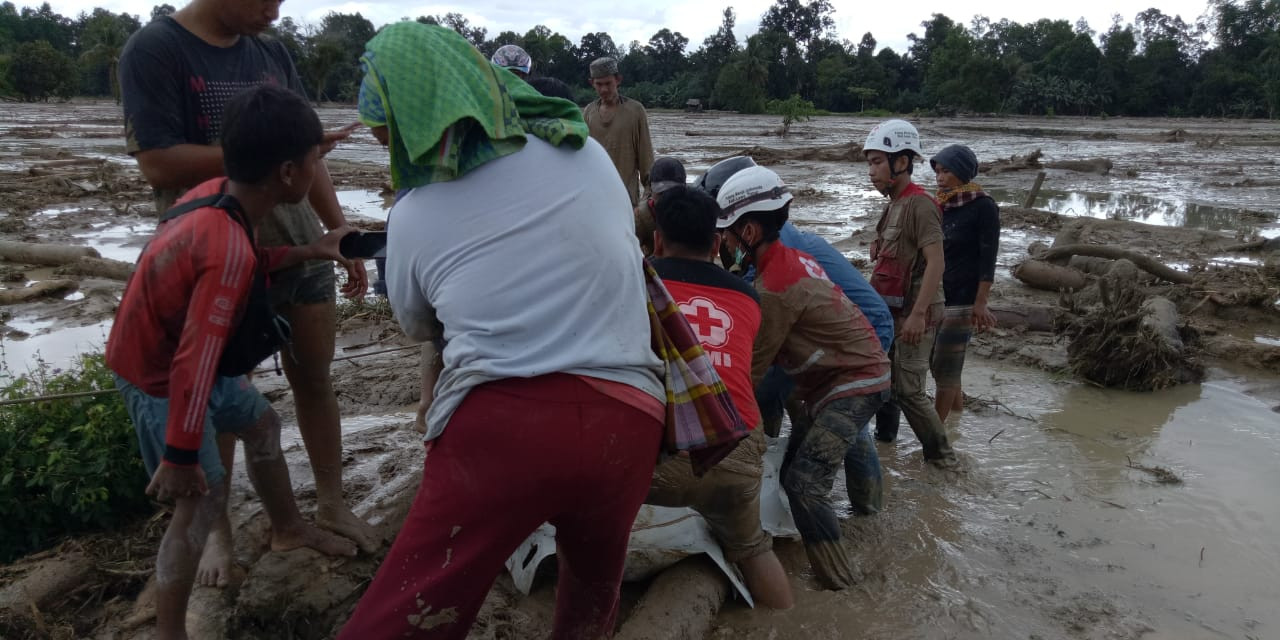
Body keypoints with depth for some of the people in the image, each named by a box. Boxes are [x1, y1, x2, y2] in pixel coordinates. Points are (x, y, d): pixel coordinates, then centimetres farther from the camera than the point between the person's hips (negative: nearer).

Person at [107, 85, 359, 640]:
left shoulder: (215, 194, -11)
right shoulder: (228, 248, -38)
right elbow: (194, 362, -35)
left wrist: (309, 253, 9)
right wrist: (180, 458, -28)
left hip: (177, 354, 10)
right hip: (158, 377, -10)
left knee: (261, 423, 23)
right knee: (203, 497, -4)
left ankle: (289, 529, 45)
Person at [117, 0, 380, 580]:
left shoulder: (273, 54, 7)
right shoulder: (154, 49, -9)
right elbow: (158, 163, -18)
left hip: (299, 247, 5)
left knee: (315, 378, 10)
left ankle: (331, 502, 27)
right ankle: (217, 526, 26)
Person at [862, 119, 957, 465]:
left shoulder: (920, 204, -17)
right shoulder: (894, 202, 12)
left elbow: (935, 262, -23)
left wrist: (918, 314, -28)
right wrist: (880, 248, 0)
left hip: (914, 311, -9)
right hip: (892, 308, 9)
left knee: (908, 390, -7)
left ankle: (941, 455, 6)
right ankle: (885, 433, 36)